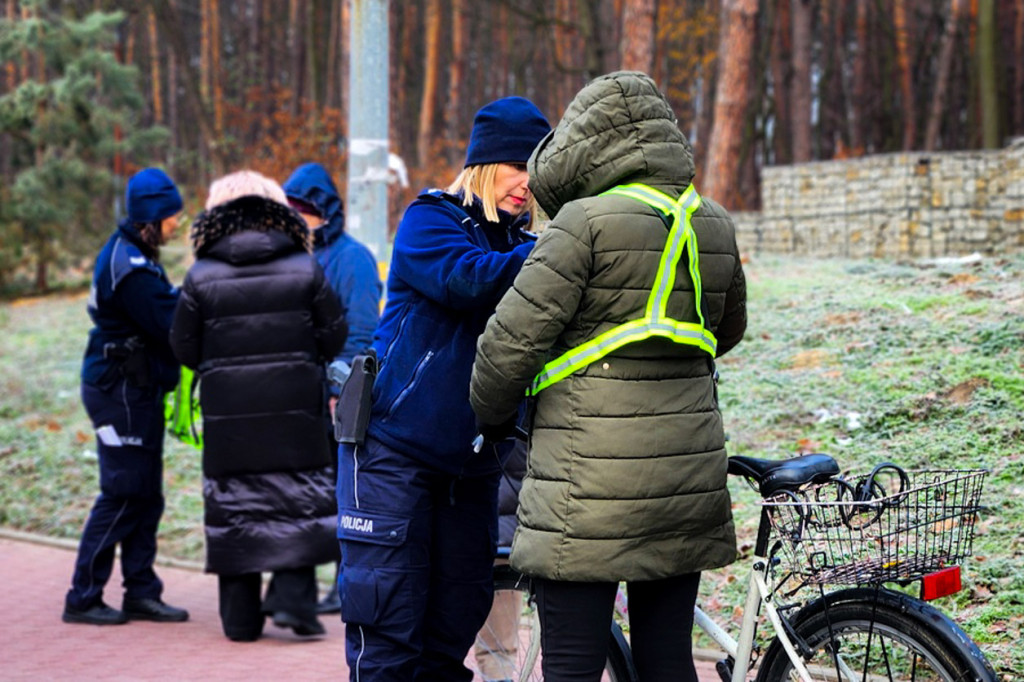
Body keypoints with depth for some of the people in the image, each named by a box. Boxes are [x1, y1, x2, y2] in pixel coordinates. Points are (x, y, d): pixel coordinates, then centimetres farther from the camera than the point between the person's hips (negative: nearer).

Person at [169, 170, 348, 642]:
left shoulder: (201, 276, -3)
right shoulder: (305, 268, -2)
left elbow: (184, 347, 2)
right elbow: (333, 336, 3)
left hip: (227, 412, 1)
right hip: (295, 407, 0)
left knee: (232, 504, 7)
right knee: (298, 498, 8)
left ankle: (240, 616, 9)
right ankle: (292, 597, -5)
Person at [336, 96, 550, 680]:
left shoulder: (521, 246, 14)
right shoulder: (430, 221, -4)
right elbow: (469, 279, -25)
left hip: (471, 461, 6)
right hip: (395, 451, -6)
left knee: (453, 628, 9)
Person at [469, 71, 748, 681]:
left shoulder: (587, 223, -12)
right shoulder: (714, 225, 8)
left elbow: (514, 338, -10)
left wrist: (490, 412, 7)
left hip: (594, 491, -6)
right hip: (687, 479, 6)